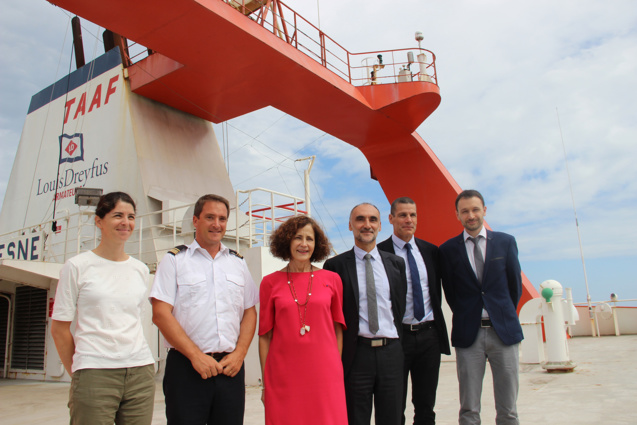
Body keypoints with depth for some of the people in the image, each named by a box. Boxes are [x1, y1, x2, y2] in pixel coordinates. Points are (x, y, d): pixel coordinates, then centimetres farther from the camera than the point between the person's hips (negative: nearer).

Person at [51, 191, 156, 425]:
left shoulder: (141, 270, 11)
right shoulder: (77, 266, 0)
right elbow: (59, 328, 3)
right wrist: (77, 373, 5)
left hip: (141, 370, 4)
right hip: (95, 373, -3)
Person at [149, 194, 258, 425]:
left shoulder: (238, 262, 14)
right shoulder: (175, 259, 2)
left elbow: (250, 312, 12)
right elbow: (160, 313, -6)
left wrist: (239, 354, -2)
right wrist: (196, 355, -11)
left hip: (231, 367, 3)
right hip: (186, 367, -3)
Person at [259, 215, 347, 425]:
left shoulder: (332, 279, 5)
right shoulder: (270, 282, 3)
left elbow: (337, 329, 9)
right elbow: (265, 334, 4)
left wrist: (337, 371, 3)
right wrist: (265, 382, 1)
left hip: (325, 373, 1)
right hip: (283, 375, 0)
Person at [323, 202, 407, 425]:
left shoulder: (396, 263, 8)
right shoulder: (335, 265, -2)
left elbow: (400, 305, 16)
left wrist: (396, 338, 10)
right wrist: (337, 355, -1)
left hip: (391, 351, 3)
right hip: (356, 354, -3)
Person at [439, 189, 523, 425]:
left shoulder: (506, 242, 4)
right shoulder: (448, 250, 1)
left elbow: (515, 284, 10)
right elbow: (449, 292, 7)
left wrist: (505, 315, 11)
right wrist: (466, 318, 6)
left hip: (504, 331, 1)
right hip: (468, 335, -1)